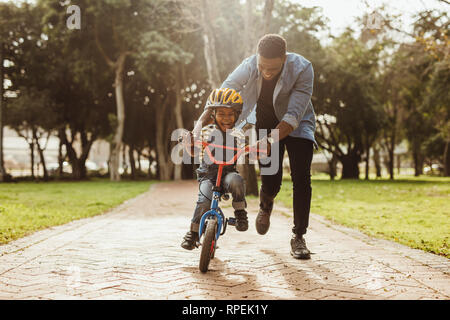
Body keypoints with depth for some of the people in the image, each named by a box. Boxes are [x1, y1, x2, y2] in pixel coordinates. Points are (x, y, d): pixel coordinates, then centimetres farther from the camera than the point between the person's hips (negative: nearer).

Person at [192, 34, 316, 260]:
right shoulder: (248, 67, -25)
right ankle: (266, 205, 33)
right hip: (266, 124, 1)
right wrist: (199, 126, -37)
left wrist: (271, 140, -50)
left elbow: (293, 115, -36)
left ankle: (298, 237, -1)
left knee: (301, 178, -15)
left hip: (296, 125, -1)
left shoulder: (302, 69, -31)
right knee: (270, 182, -6)